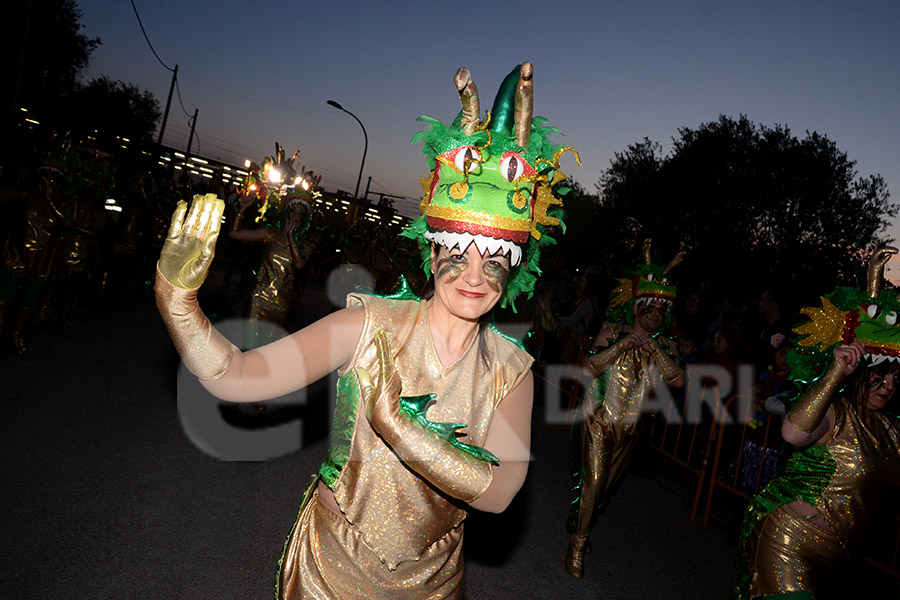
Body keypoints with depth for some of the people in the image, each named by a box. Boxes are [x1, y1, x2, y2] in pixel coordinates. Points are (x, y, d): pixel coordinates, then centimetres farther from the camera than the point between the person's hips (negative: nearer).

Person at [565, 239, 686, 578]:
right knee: (593, 479, -10)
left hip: (629, 427, 4)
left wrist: (656, 350, -19)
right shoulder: (614, 331, -6)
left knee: (608, 483, 14)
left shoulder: (664, 346, 4)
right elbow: (592, 367, -17)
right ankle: (577, 545, 7)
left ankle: (580, 527, 37)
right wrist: (622, 344, -24)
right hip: (598, 419, -4)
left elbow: (678, 381, -11)